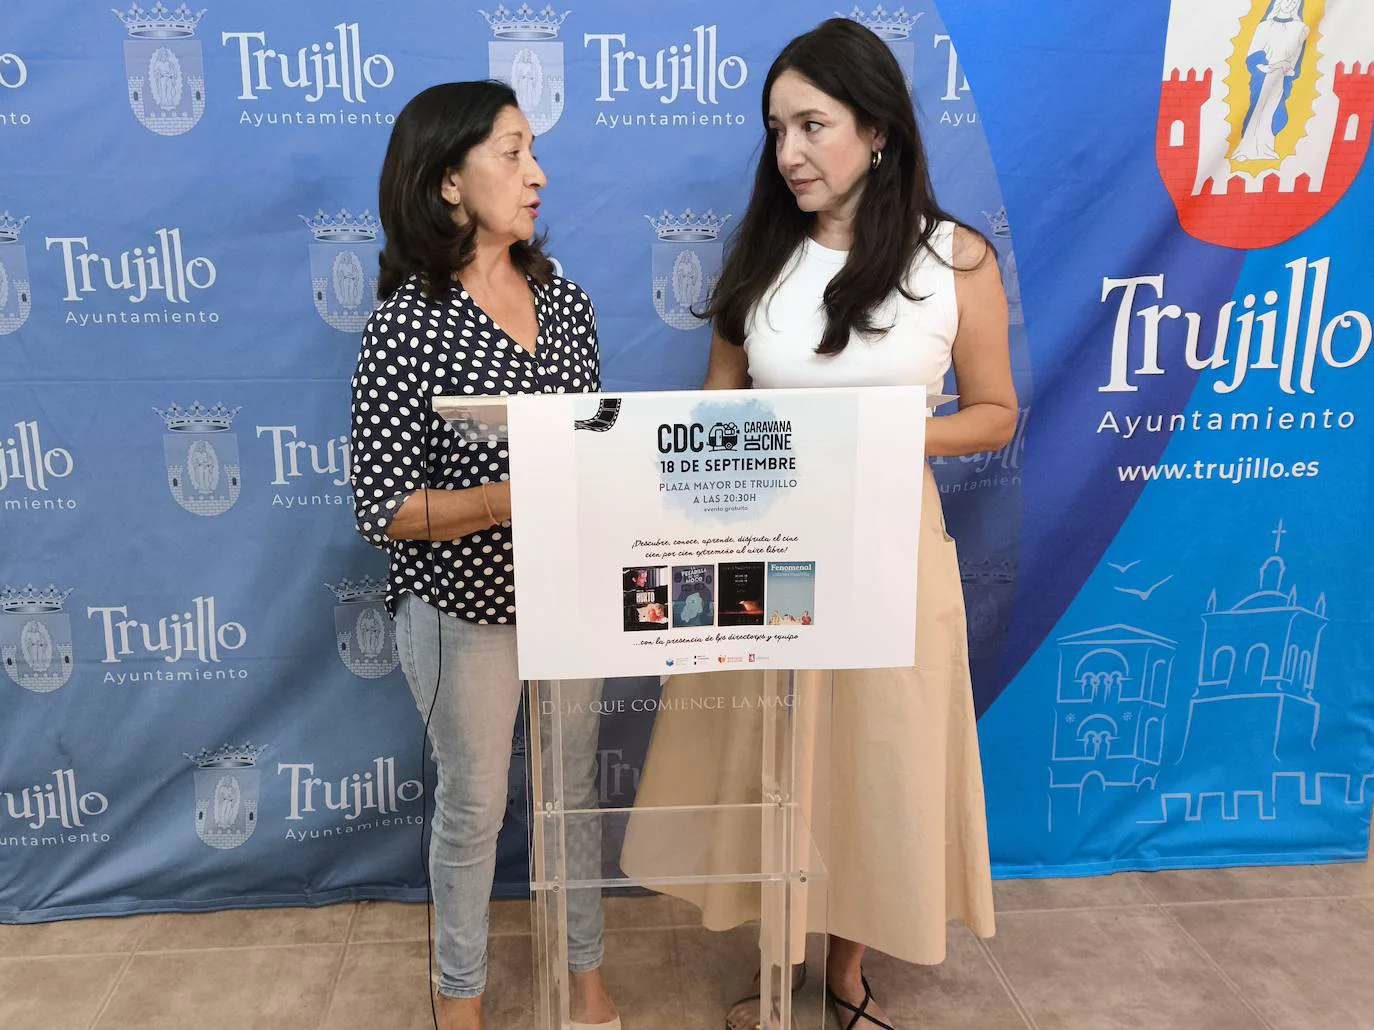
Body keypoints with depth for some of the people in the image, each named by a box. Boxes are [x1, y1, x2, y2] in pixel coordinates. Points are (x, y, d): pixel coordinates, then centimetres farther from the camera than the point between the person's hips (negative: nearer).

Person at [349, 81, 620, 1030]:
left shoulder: (566, 302, 1)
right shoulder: (408, 324, -16)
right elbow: (382, 510, -16)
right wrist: (507, 499, -28)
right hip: (465, 605, -5)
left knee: (576, 783, 19)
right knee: (474, 805, 13)